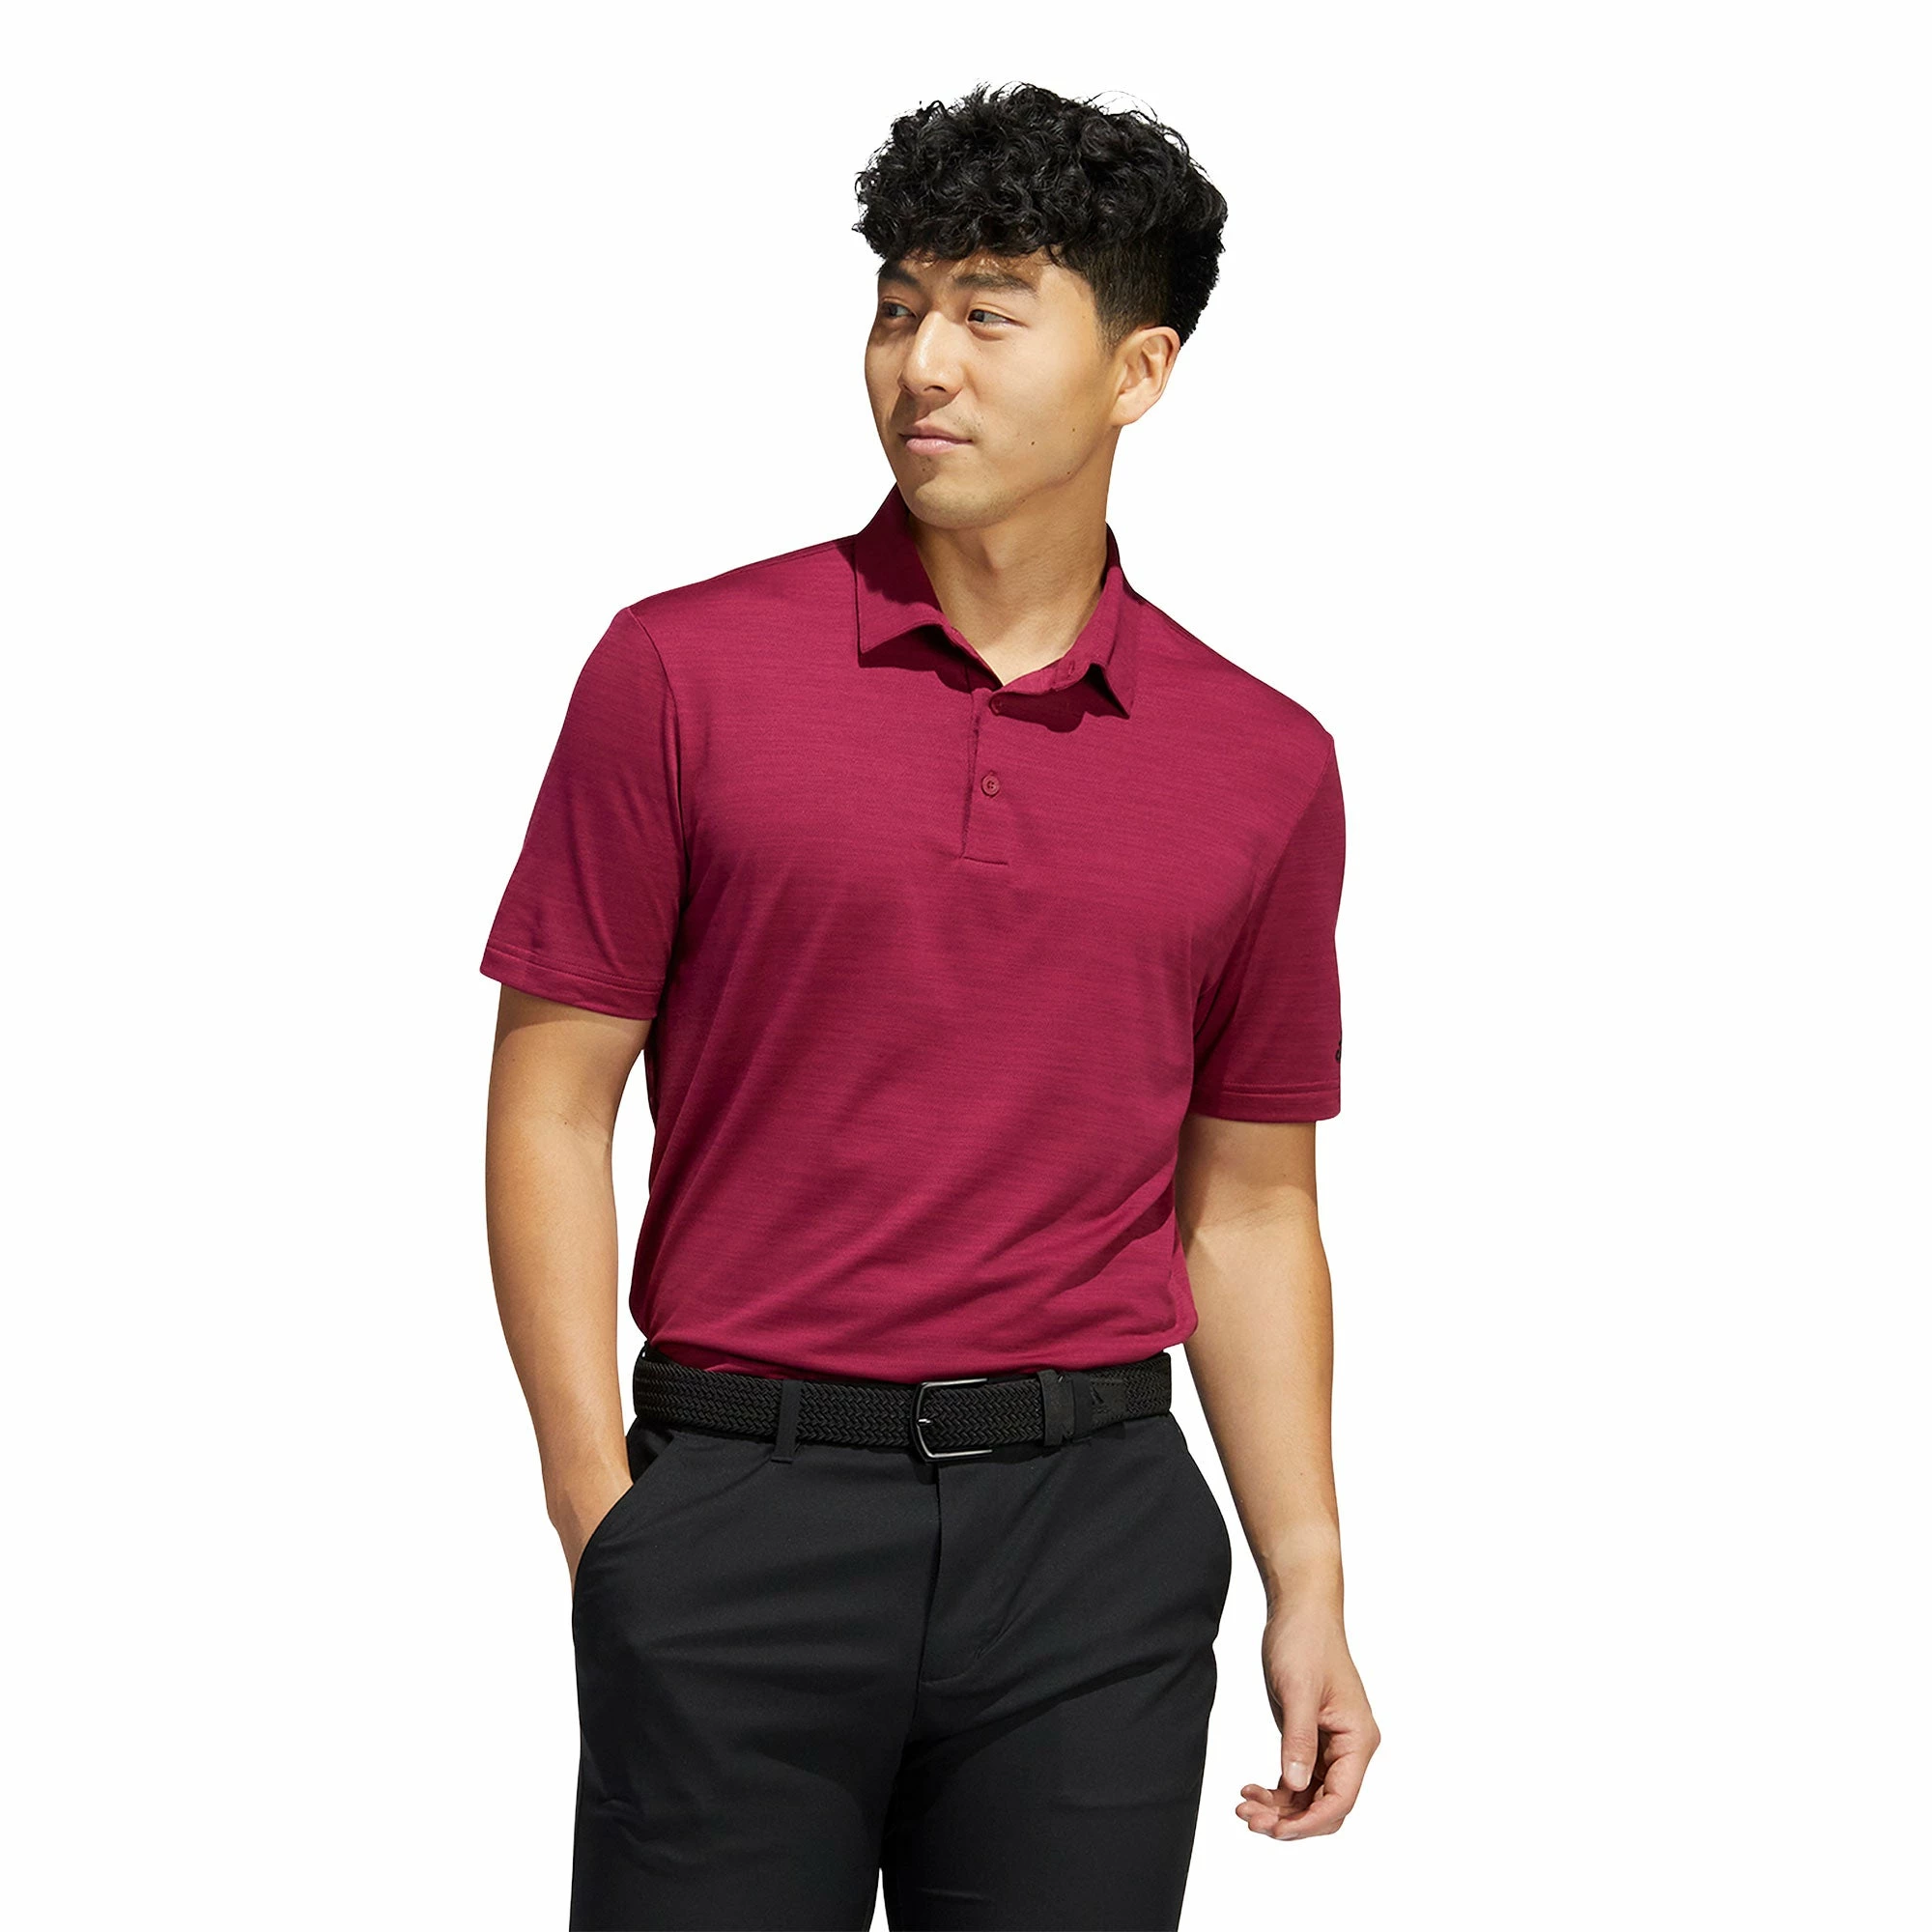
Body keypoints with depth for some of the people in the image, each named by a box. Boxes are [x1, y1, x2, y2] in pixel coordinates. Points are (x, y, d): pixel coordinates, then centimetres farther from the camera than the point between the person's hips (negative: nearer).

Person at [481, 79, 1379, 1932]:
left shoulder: (1265, 768, 5)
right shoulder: (683, 671, -1)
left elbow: (1248, 1208, 12)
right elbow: (552, 1105, 0)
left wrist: (1310, 1589, 6)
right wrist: (602, 1507, -6)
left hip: (1095, 1538, 2)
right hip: (740, 1509, -2)